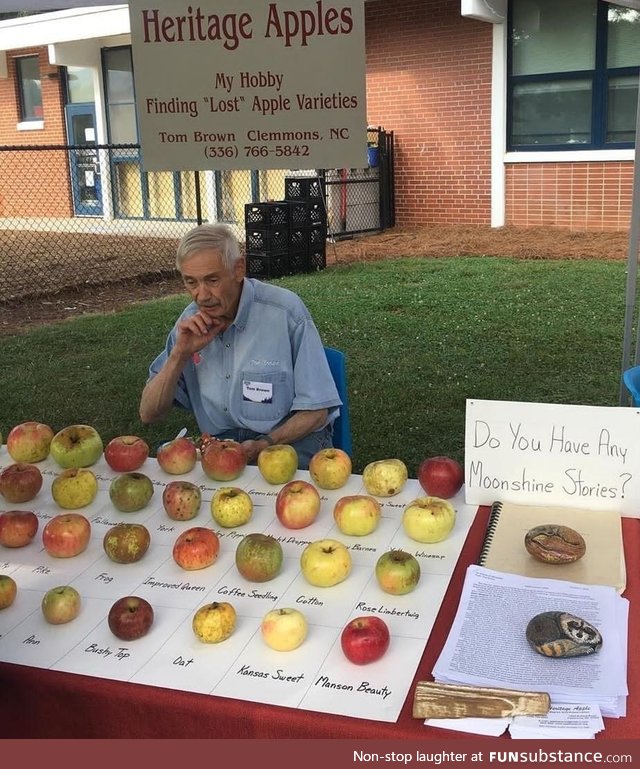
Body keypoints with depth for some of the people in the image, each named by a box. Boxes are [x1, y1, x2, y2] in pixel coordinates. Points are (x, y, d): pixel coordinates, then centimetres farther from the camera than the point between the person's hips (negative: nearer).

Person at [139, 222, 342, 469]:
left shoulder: (285, 311, -13)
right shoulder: (191, 323, 3)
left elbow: (315, 411, -8)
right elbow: (148, 414, 2)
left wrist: (263, 446, -22)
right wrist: (180, 354, -12)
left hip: (290, 439, -4)